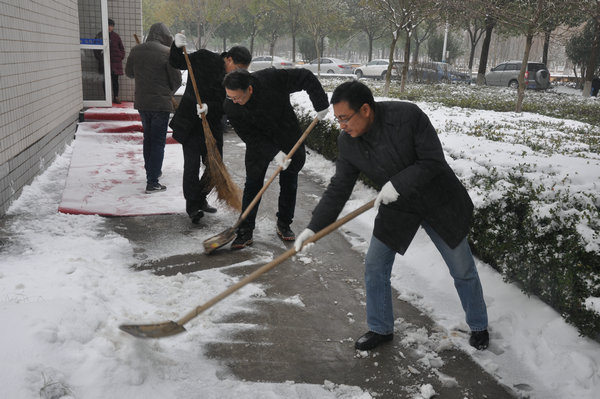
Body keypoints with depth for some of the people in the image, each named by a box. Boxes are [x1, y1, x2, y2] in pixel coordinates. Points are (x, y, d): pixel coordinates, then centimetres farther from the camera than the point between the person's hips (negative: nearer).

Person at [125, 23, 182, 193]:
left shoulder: (136, 50, 3)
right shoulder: (168, 53, -13)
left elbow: (129, 72, 16)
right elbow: (177, 80, -9)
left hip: (141, 102, 5)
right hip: (161, 103, -5)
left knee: (148, 138, 21)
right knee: (158, 142, 0)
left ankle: (151, 171, 34)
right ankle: (152, 182, -2)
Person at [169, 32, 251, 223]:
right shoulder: (204, 58, -7)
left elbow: (225, 105, -9)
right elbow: (177, 63, 4)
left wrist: (209, 108, -28)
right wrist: (177, 46, -14)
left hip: (212, 125, 4)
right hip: (189, 123, -4)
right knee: (192, 164, -8)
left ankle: (200, 199, 29)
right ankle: (193, 206, 3)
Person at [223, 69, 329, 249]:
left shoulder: (272, 78, -30)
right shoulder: (231, 108, -23)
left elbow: (306, 77, -18)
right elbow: (249, 136, -20)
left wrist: (321, 104, -19)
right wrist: (274, 153, -29)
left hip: (289, 138, 0)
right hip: (259, 143, 0)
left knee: (289, 185, 7)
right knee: (253, 185, -6)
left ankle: (284, 225, 23)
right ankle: (245, 232, 1)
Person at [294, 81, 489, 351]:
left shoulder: (408, 116, -29)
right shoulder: (348, 142, -14)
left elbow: (434, 161, -25)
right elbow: (338, 189, -9)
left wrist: (398, 184, -33)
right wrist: (314, 227, -14)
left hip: (438, 201, -3)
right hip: (396, 208, 4)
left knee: (462, 269, 10)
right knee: (375, 267, 2)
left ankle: (479, 326, 35)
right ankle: (380, 329, 24)